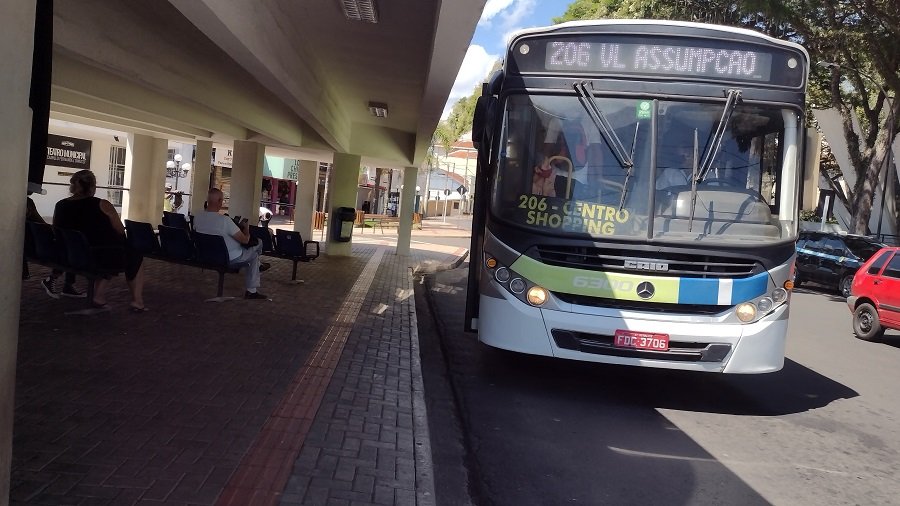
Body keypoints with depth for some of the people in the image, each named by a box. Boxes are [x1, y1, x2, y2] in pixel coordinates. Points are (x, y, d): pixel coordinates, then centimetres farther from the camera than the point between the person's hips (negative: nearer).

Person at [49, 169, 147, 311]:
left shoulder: (60, 206, 2)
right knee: (135, 256, 22)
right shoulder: (102, 205, -12)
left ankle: (99, 296, 22)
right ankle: (137, 301, 17)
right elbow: (121, 231, -6)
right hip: (105, 259, -5)